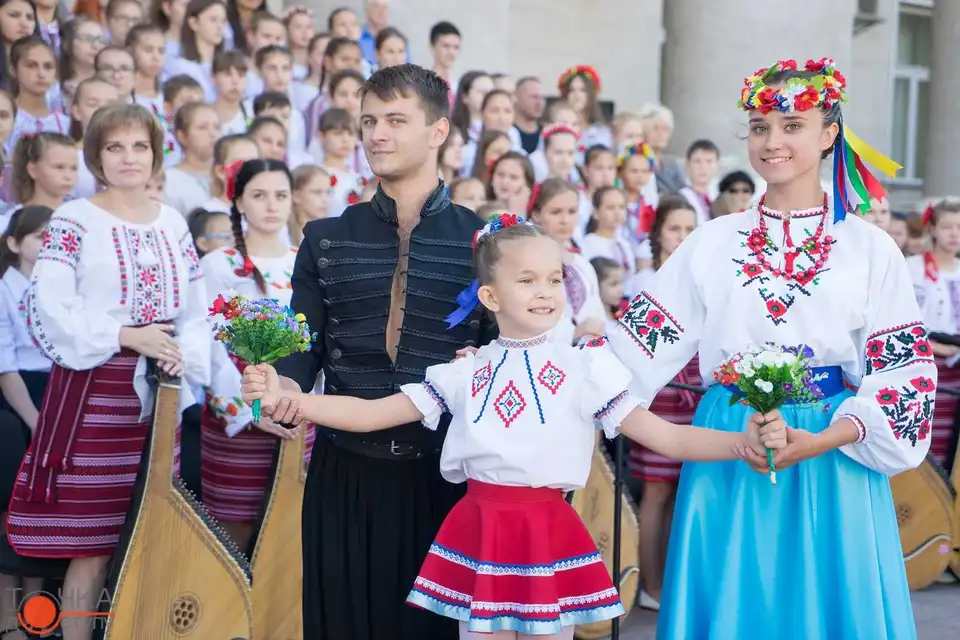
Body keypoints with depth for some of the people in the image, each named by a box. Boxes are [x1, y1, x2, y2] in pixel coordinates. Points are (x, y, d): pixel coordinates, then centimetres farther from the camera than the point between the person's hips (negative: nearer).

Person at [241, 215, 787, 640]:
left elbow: (661, 434, -5)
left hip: (550, 534, -2)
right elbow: (370, 414, 4)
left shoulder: (585, 370, -1)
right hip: (480, 532, 2)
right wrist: (283, 398, -7)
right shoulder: (463, 375, 5)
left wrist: (745, 441, -19)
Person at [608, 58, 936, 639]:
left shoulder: (869, 248, -1)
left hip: (834, 458, -1)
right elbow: (641, 340, 4)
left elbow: (906, 371, -5)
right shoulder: (713, 242, 4)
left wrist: (823, 441, -17)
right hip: (727, 461, 2)